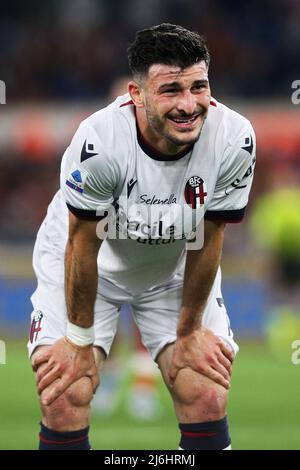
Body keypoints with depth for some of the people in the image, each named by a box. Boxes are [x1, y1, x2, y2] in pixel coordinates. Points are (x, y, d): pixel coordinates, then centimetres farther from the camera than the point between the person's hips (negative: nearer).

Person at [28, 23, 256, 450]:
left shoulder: (233, 139, -28)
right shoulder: (100, 140, -36)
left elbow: (208, 239, -14)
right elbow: (83, 245, -22)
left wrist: (190, 330, -4)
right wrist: (79, 339, -12)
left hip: (177, 266, 2)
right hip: (85, 265, -2)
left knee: (208, 398, -7)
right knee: (65, 397, -15)